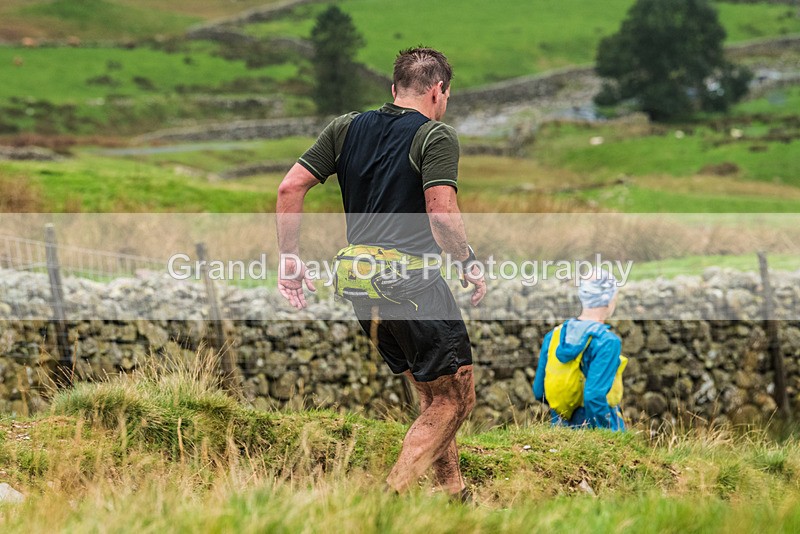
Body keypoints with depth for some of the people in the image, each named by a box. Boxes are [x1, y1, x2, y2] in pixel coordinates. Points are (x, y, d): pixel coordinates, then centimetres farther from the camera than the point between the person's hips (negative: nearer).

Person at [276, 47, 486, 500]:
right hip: (410, 280, -7)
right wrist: (470, 264, -3)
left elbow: (291, 187, 7)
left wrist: (289, 259, 12)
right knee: (454, 398, 1)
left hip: (356, 281, 7)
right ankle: (390, 499, -11)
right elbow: (442, 212, -18)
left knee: (433, 393, 21)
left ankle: (455, 493, 24)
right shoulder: (437, 136, -5)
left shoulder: (346, 128, 13)